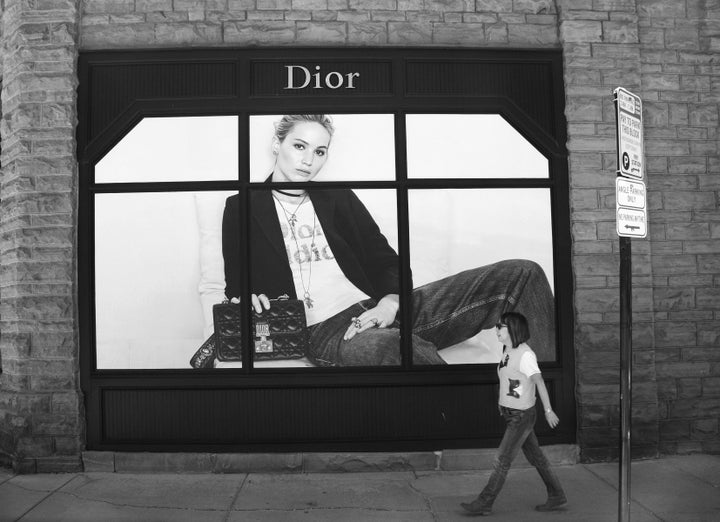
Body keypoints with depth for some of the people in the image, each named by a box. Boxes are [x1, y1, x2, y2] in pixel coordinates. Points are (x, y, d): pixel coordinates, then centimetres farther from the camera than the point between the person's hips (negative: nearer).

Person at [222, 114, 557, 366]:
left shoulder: (338, 198, 21)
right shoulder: (242, 207, 14)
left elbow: (384, 260, 15)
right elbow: (235, 284, 14)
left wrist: (389, 301, -8)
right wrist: (245, 297, -12)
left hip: (376, 310, 5)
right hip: (324, 331, -4)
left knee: (521, 274, -13)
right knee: (401, 348, -44)